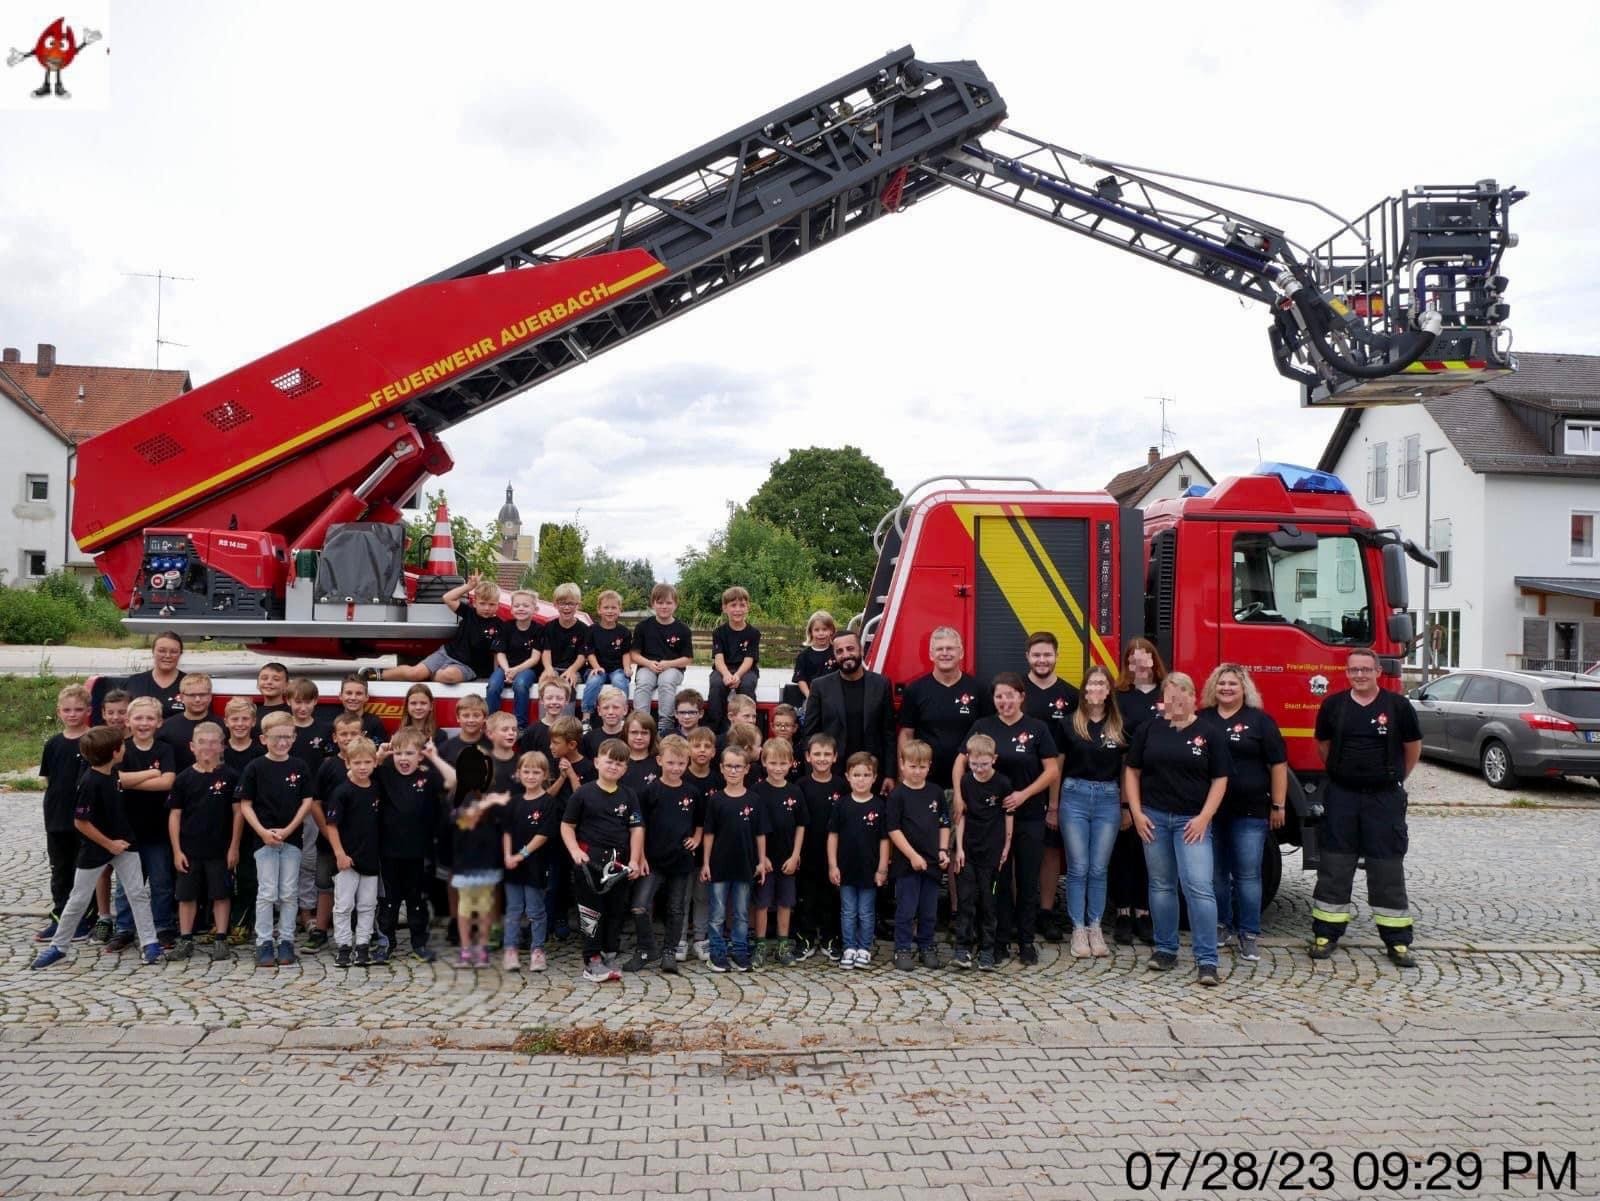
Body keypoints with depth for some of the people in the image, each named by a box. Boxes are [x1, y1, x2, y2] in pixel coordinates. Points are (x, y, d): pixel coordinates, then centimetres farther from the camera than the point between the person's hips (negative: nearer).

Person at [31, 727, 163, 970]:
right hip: (95, 849, -6)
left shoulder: (112, 774, -1)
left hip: (122, 843, 6)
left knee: (138, 893, 1)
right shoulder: (90, 783, -24)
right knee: (79, 900, 8)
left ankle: (150, 943, 4)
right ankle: (58, 947, 24)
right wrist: (109, 844, -17)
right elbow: (81, 822, -22)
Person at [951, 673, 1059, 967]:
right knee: (998, 879, 7)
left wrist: (1024, 794, -13)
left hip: (1029, 817, -1)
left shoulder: (1037, 728, -1)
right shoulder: (982, 726, 2)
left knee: (1027, 879, 6)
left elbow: (1052, 770, -3)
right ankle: (1000, 940, 18)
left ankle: (1026, 941, 18)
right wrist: (958, 794, -12)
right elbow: (961, 761, 2)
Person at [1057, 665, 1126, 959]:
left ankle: (1095, 928, 14)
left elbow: (1127, 770, 10)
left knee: (1098, 868, 5)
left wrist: (1127, 807, 7)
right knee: (1078, 868, 1)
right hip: (1074, 796, -1)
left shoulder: (1120, 727, 5)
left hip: (1108, 799, 1)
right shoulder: (1069, 724, 1)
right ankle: (1078, 929, 8)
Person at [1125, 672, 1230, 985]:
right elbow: (1132, 771, 7)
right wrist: (1136, 812, -2)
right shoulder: (1149, 730, 5)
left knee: (1198, 886, -10)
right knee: (1161, 885, 10)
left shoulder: (1208, 733, 0)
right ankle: (1165, 949, 22)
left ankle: (1206, 960, -6)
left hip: (1192, 821, -2)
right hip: (1153, 818, 2)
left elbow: (1219, 779, 0)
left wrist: (1204, 817, -9)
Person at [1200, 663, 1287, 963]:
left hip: (1250, 812, -3)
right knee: (1216, 873, 10)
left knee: (1248, 874, 0)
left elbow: (1278, 765, 0)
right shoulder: (1201, 720, 8)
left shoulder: (1260, 720, -1)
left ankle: (1249, 934, 7)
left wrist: (1278, 806, -3)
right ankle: (1222, 926, 22)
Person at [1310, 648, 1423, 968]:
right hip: (1341, 796, 1)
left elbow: (1413, 747, 10)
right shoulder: (1333, 705, 2)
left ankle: (1398, 940, 11)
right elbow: (1323, 745, 17)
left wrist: (1395, 779, 15)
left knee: (1388, 870, 4)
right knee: (1334, 867, 5)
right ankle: (1326, 934, 13)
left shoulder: (1397, 706, -3)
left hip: (1384, 798, -1)